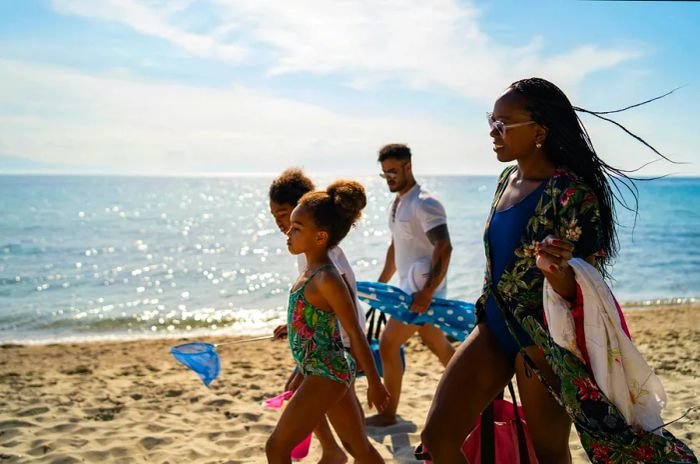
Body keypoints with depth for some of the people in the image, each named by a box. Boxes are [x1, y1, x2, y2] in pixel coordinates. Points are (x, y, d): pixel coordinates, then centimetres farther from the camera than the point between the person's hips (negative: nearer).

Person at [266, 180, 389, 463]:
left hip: (326, 375, -9)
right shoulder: (311, 272, 6)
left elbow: (356, 333, -17)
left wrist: (374, 383, -12)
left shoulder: (327, 280, -20)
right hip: (328, 373, 9)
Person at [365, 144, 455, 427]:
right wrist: (381, 283, 24)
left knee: (388, 345, -7)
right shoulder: (396, 204, 13)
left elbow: (444, 248, -26)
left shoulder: (424, 204, -17)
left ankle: (388, 415, 5)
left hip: (424, 291, -9)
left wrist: (427, 292, -31)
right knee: (439, 346, 18)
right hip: (410, 288, 9)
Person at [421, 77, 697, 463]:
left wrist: (555, 271, -39)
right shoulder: (507, 178, 4)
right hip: (495, 325, 7)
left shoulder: (571, 193, -19)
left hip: (543, 339, -7)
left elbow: (580, 292, -18)